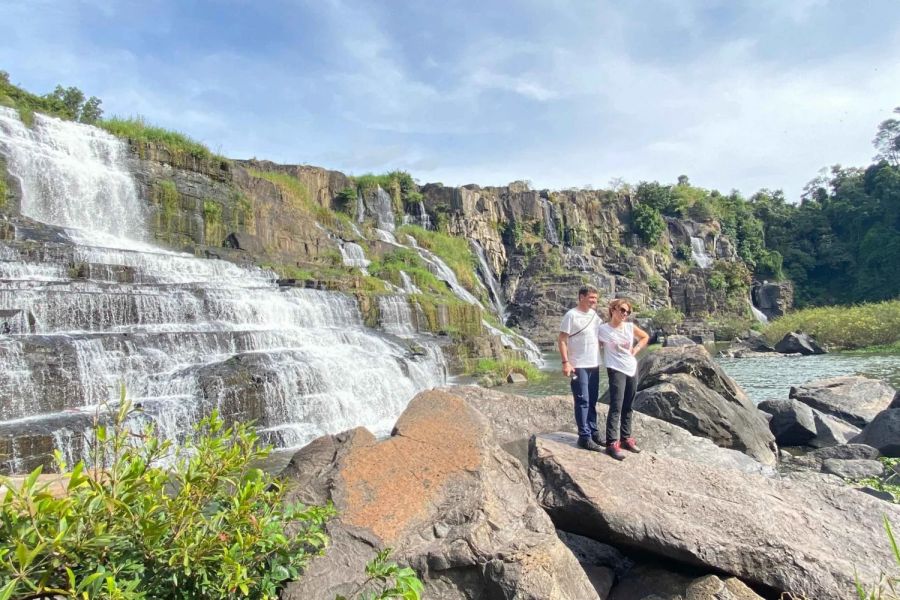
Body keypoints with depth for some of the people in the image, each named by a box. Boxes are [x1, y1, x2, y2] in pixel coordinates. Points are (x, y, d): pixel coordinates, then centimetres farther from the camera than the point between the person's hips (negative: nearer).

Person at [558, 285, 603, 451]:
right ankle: (584, 437, 3)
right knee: (582, 401, -3)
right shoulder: (571, 315, -11)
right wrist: (565, 362, -19)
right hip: (578, 366, -7)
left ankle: (593, 432, 25)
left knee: (592, 401, 14)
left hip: (594, 365, 7)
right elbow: (562, 340, -12)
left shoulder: (595, 315, 10)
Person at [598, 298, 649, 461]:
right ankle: (612, 443, -13)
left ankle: (626, 438, 24)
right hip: (616, 370, -6)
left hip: (632, 368, 6)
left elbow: (645, 337, 21)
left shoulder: (630, 327, 5)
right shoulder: (602, 329, -9)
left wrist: (636, 350, 9)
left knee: (628, 407, 13)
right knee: (616, 407, -13)